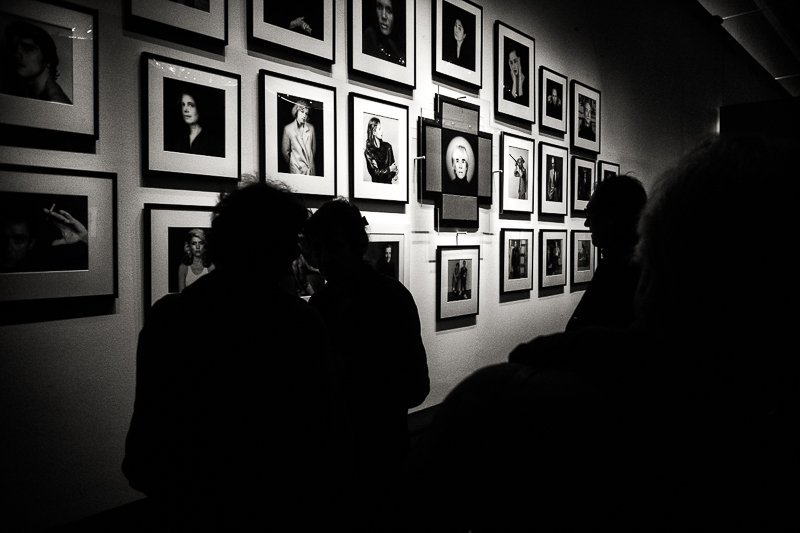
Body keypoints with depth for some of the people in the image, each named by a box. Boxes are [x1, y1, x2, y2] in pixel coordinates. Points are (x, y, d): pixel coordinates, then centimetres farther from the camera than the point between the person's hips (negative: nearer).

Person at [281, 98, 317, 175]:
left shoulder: (311, 128, 4)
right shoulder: (288, 128, -3)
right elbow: (285, 151, 4)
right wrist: (292, 164, 11)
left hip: (311, 169, 2)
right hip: (296, 169, -2)